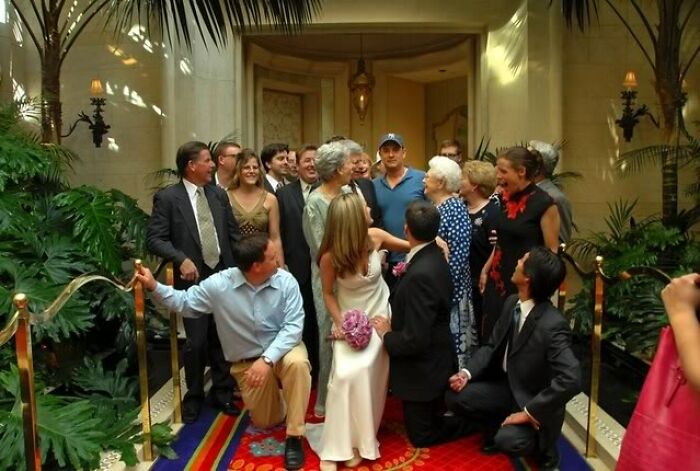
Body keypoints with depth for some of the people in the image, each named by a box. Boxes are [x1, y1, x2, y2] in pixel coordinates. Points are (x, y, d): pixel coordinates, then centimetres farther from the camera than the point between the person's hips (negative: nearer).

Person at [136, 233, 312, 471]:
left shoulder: (286, 281, -19)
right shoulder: (220, 284, -19)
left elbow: (293, 326, -23)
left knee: (297, 363, -38)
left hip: (282, 348, -1)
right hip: (246, 361, 1)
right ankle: (274, 390, 44)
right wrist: (154, 287, -21)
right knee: (266, 421, 8)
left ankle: (294, 437, -22)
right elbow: (185, 303, -5)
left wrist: (267, 359, -34)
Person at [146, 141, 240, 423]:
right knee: (196, 342, 4)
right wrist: (182, 259, -24)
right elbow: (154, 239, -10)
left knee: (223, 339, 12)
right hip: (193, 280, -4)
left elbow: (233, 233, 10)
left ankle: (223, 393, 30)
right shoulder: (167, 198, -7)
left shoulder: (219, 194, 8)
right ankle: (194, 398, 26)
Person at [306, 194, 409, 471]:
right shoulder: (330, 257, -22)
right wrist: (339, 323, -18)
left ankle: (358, 440, 16)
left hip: (379, 316, 3)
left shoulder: (375, 236, -14)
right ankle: (337, 445, -2)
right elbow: (328, 293, -7)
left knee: (368, 376, -6)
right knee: (348, 375, -19)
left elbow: (409, 246, 5)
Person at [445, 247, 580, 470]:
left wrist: (529, 412, -29)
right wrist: (468, 373, -11)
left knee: (507, 440, -30)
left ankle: (541, 445, 5)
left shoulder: (553, 325, -30)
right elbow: (492, 345, 5)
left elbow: (571, 380, -34)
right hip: (507, 387, 6)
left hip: (534, 402, -6)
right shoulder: (512, 303, -6)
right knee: (455, 397, -8)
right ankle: (496, 426, 16)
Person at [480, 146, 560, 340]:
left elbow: (552, 251, -9)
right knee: (493, 336, 8)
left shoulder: (544, 204, -13)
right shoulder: (506, 198, 6)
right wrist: (485, 270, 15)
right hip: (498, 279, 6)